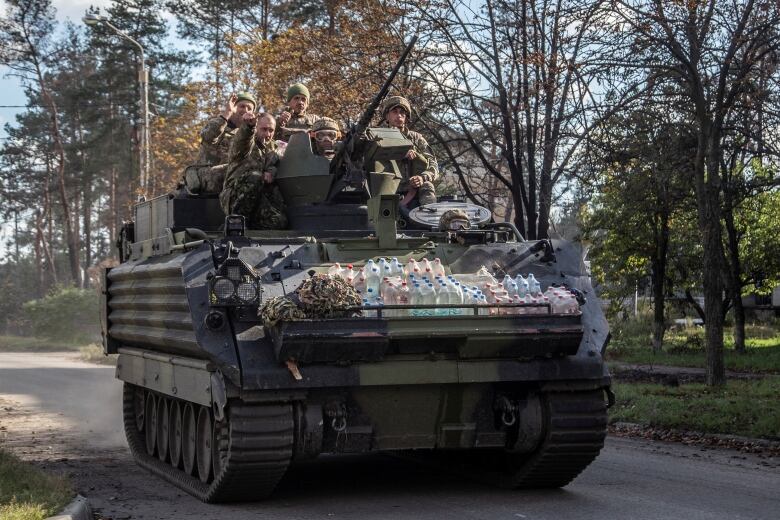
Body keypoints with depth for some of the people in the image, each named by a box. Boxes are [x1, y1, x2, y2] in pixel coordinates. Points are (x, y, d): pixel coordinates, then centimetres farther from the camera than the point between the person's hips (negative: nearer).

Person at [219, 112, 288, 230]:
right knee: (255, 177, -36)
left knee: (280, 221, -27)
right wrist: (248, 126, -46)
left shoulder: (273, 148, 22)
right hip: (235, 197, -4)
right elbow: (240, 144, -22)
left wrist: (271, 172, -10)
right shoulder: (249, 144, 2)